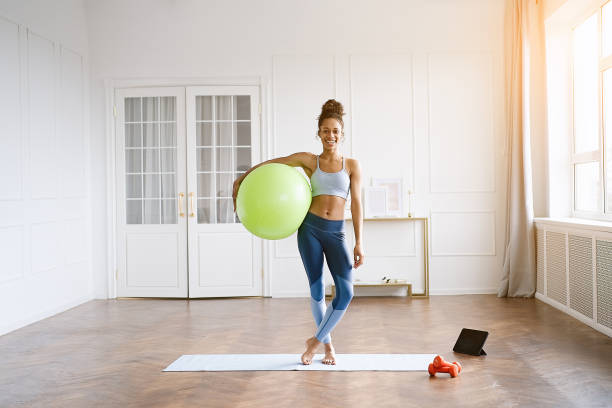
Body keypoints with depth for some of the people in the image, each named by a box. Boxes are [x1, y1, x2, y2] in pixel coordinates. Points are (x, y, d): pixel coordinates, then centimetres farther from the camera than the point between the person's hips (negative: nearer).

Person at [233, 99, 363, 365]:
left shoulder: (351, 165, 6)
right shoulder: (309, 161, 6)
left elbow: (356, 204, 1)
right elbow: (271, 163, 12)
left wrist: (358, 243, -3)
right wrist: (242, 178, 9)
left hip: (335, 233, 1)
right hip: (310, 228, 0)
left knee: (346, 292, -12)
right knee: (317, 290, 4)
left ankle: (316, 341, 10)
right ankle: (327, 345, 25)